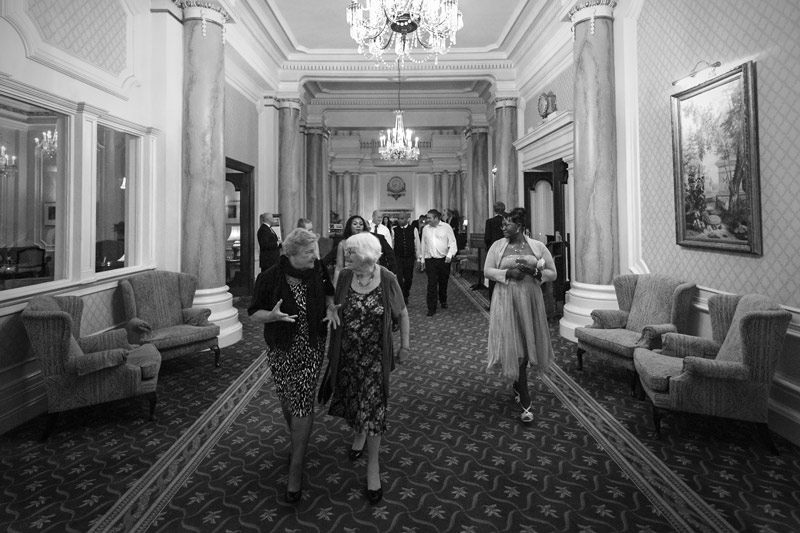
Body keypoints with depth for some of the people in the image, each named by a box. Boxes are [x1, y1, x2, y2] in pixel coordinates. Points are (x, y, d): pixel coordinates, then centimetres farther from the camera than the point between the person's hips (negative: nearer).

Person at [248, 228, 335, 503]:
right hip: (282, 349, 0)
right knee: (287, 401, 14)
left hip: (312, 347, 0)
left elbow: (329, 292, 13)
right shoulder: (269, 278, -14)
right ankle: (299, 444, 43)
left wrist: (332, 306, -8)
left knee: (302, 403, -3)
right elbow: (253, 312, -5)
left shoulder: (317, 270, -7)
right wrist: (273, 315, -26)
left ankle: (296, 469, 9)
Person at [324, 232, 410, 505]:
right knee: (350, 400, 19)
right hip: (346, 354, 4)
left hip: (374, 356, -3)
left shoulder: (387, 279, -14)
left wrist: (405, 346, -1)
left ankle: (373, 465, 20)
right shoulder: (345, 276, -7)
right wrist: (331, 310, -13)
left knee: (373, 408, 0)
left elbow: (402, 313, -2)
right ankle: (359, 432, 53)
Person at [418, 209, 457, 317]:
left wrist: (449, 255, -16)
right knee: (431, 285, -5)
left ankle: (443, 301, 38)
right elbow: (423, 245, 13)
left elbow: (452, 242, -3)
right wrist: (422, 259, 13)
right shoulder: (426, 229, 7)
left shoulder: (446, 227, -1)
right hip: (430, 260, 1)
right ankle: (431, 308, 0)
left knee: (443, 282, 12)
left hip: (444, 260, -1)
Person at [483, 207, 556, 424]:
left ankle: (518, 383, 39)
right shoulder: (497, 246, 2)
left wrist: (534, 271, -15)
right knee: (513, 345, -3)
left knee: (527, 343, 10)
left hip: (530, 300, 2)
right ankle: (525, 401, 5)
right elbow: (487, 271, -1)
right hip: (506, 301, -1)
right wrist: (507, 273, -16)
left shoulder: (538, 246, 2)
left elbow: (552, 273, 3)